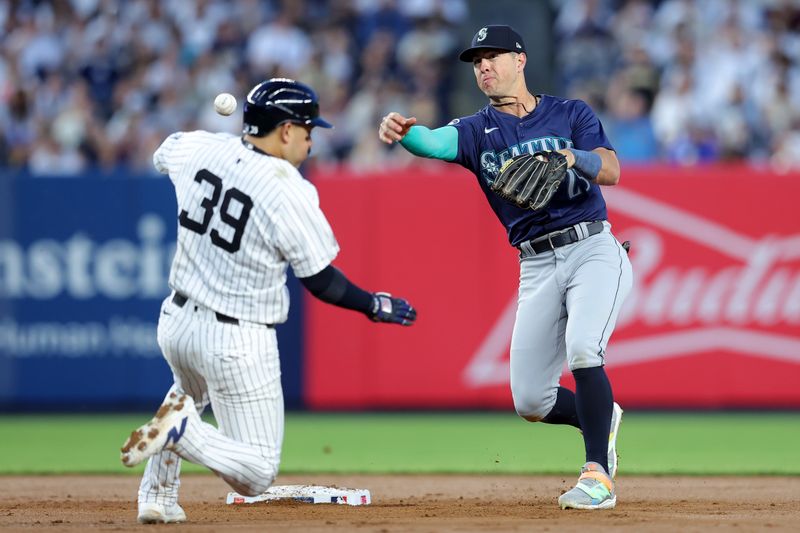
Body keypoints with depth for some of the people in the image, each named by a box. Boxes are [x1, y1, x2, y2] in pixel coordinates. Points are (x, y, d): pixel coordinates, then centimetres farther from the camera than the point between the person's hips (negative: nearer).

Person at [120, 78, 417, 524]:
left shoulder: (201, 149, -4)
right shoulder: (291, 192, -20)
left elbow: (161, 155, 22)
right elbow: (321, 281, -13)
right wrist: (373, 305, 4)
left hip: (177, 321, 6)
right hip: (237, 344, -6)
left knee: (190, 391, 41)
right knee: (258, 476, 4)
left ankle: (157, 497, 28)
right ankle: (182, 428, -19)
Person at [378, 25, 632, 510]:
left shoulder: (571, 114, 6)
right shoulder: (477, 131, 7)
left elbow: (611, 171, -8)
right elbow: (434, 142, -15)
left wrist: (573, 156, -30)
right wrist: (403, 133, -39)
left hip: (593, 250, -4)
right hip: (537, 267, 4)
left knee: (582, 349, -29)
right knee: (530, 401, 0)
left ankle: (598, 476, -24)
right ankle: (601, 420, 32)